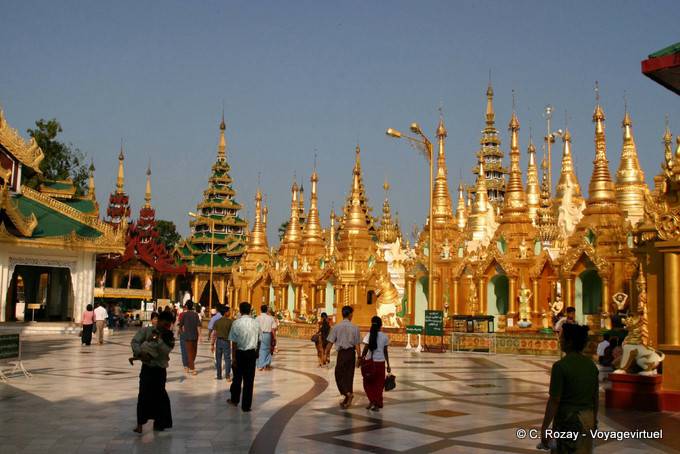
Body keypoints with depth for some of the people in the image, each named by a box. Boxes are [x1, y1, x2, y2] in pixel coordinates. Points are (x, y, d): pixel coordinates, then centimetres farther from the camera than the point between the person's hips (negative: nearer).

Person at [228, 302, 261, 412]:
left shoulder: (236, 323, -9)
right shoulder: (255, 323, 1)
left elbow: (234, 342, -11)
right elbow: (259, 340, 8)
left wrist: (233, 358, -7)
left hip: (240, 353, -1)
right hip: (251, 353, 2)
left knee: (237, 377, 16)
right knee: (249, 380, 6)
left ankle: (234, 400, 35)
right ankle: (246, 405, 9)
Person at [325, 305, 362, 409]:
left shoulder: (336, 327, -5)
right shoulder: (355, 327, -2)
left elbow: (330, 342, -7)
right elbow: (357, 344, -2)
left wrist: (326, 353, 5)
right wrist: (359, 357, 3)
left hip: (342, 353, -2)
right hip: (352, 353, 2)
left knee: (339, 375, 9)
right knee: (349, 375, 12)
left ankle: (347, 393, -13)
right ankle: (347, 400, 18)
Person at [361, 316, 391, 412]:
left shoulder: (369, 335, -7)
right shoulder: (384, 337, 0)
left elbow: (365, 350, -10)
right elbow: (385, 352, 4)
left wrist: (361, 359, 2)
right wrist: (388, 365, 10)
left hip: (370, 362, -2)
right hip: (381, 362, 2)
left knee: (368, 382, 15)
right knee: (379, 384, 11)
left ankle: (372, 400, 1)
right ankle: (377, 404, 10)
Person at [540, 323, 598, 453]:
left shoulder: (560, 366, -18)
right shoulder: (591, 364, 3)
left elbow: (554, 401, -18)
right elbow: (595, 397, 11)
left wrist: (544, 428, -12)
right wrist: (594, 420, 23)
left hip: (567, 419, -6)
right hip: (588, 418, 6)